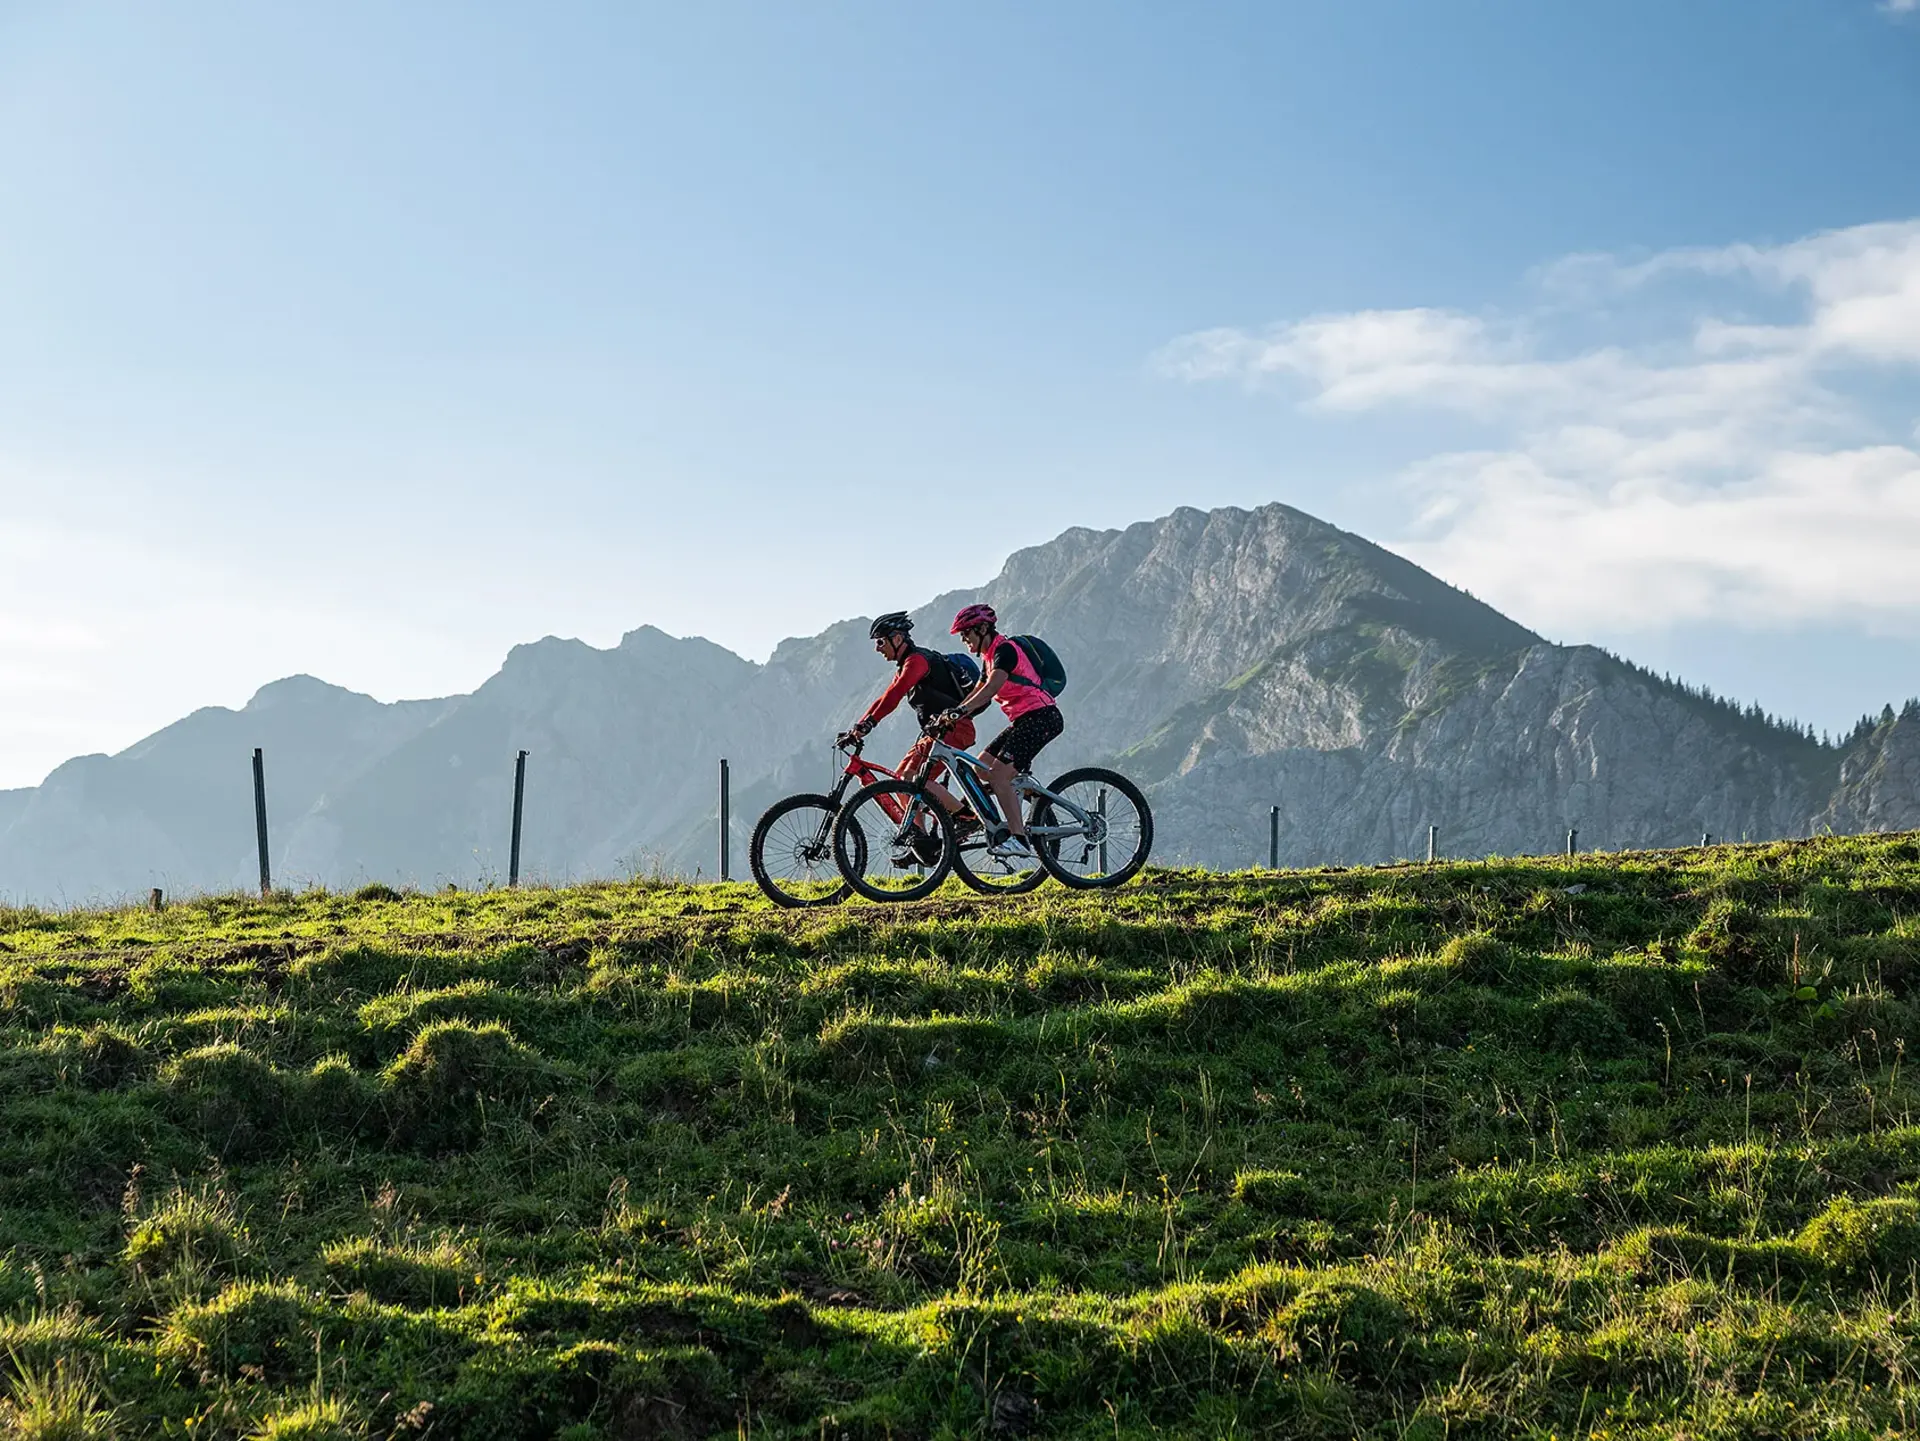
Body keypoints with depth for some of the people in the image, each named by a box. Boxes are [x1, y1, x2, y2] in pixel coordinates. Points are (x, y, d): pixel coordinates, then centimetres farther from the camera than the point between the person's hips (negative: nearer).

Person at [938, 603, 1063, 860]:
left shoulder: (1004, 649, -13)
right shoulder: (989, 657, 18)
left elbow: (992, 687, -29)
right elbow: (977, 694, 21)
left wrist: (961, 710, -40)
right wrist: (949, 716, 9)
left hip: (1041, 717, -10)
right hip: (1024, 720, 10)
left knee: (999, 774, -20)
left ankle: (1019, 839, -22)